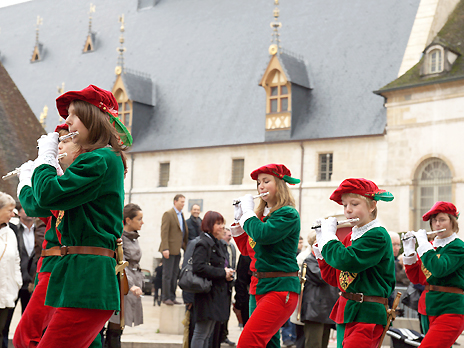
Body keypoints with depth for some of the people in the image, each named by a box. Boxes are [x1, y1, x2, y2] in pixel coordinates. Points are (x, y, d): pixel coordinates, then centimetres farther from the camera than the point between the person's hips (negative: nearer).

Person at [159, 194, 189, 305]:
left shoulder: (181, 215, 16)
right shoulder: (168, 214, -8)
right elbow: (164, 232, -14)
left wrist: (185, 246, 12)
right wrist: (165, 249, -20)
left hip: (178, 250, 8)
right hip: (170, 250, -8)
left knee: (174, 274, 10)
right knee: (168, 274, -3)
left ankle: (172, 297, 16)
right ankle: (166, 297, 4)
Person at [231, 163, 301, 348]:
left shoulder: (288, 214, -9)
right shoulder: (261, 214, 14)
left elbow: (262, 235, -25)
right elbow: (246, 249, 19)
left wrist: (248, 211, -9)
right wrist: (238, 218, 12)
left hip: (280, 289, -8)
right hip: (258, 287, 9)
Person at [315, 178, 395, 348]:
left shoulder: (378, 236, -12)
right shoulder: (350, 237, 13)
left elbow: (345, 260, -25)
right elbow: (332, 278, 13)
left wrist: (329, 234, -9)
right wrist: (321, 240, 8)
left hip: (367, 315, -8)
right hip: (345, 313, 8)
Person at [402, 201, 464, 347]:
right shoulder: (431, 245, 13)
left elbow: (439, 269, -25)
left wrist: (423, 243, -16)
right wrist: (409, 249, 2)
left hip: (451, 311, -7)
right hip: (432, 311, 8)